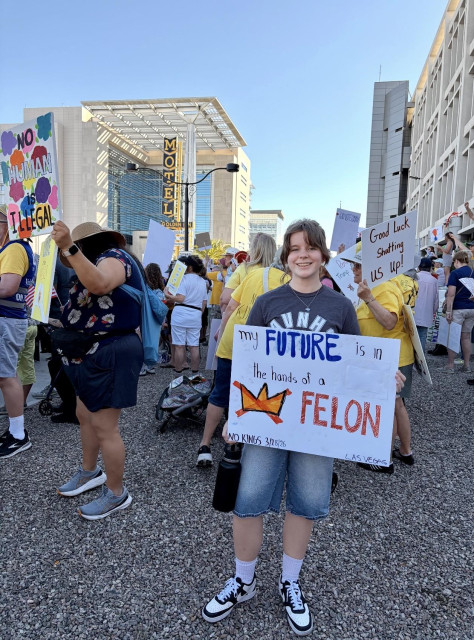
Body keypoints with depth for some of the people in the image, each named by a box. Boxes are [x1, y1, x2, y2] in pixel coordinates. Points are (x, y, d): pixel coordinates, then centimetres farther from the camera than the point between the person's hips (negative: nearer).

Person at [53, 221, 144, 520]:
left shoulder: (114, 257, -14)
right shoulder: (104, 261, 19)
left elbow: (98, 285, -37)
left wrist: (69, 247, -41)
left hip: (110, 354, -11)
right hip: (95, 353, 11)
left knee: (105, 428, -3)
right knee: (85, 415, 22)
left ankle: (117, 494, 14)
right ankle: (90, 472, 43)